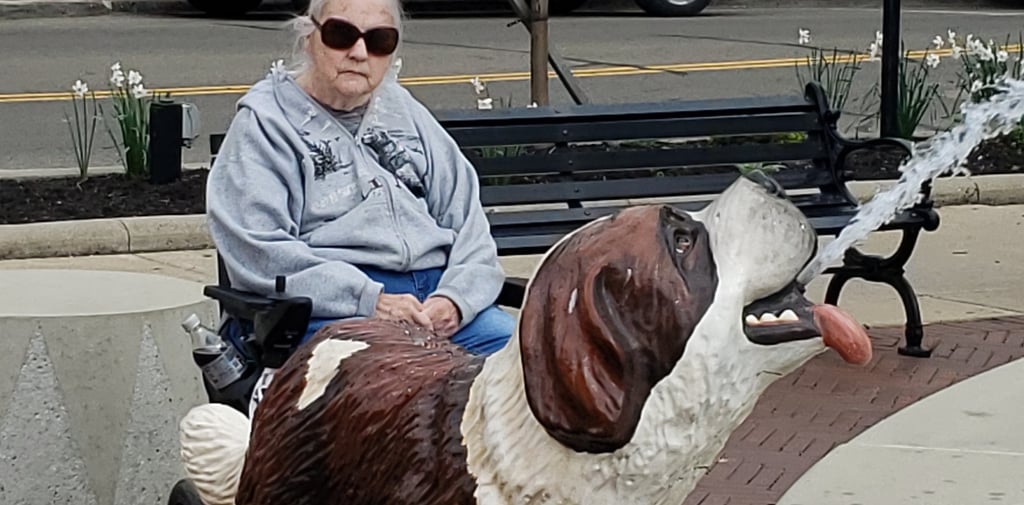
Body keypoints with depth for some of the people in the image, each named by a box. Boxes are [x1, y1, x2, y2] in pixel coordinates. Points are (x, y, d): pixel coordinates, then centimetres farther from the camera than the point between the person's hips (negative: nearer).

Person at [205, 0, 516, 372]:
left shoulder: (403, 110, 24)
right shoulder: (265, 121, 7)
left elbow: (467, 219, 18)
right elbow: (257, 250, -7)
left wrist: (455, 298, -3)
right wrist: (369, 300, -17)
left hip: (433, 296, 5)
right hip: (327, 310, -5)